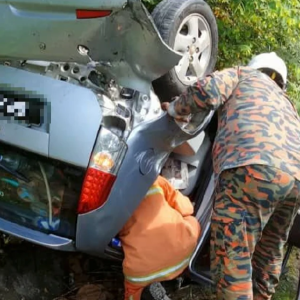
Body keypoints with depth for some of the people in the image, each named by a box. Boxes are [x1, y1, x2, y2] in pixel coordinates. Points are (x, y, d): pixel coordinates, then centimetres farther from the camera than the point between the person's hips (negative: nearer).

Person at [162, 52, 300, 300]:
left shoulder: (243, 75, 26)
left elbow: (206, 91, 7)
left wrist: (176, 110, 24)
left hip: (256, 166, -7)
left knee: (232, 258, -6)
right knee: (269, 252, 26)